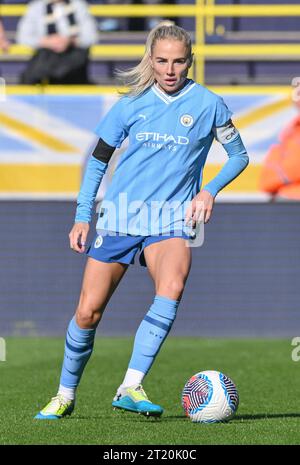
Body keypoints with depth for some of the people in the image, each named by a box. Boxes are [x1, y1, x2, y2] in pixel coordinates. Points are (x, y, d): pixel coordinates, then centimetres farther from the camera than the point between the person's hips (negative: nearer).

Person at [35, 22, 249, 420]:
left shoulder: (208, 105, -2)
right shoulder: (132, 105, 2)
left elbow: (239, 155, 11)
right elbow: (98, 159, 11)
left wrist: (210, 190, -6)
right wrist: (83, 216, 6)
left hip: (172, 220, -2)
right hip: (120, 216, 2)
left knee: (172, 287, -32)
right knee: (88, 311, -1)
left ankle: (130, 388, -33)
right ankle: (65, 395, 21)